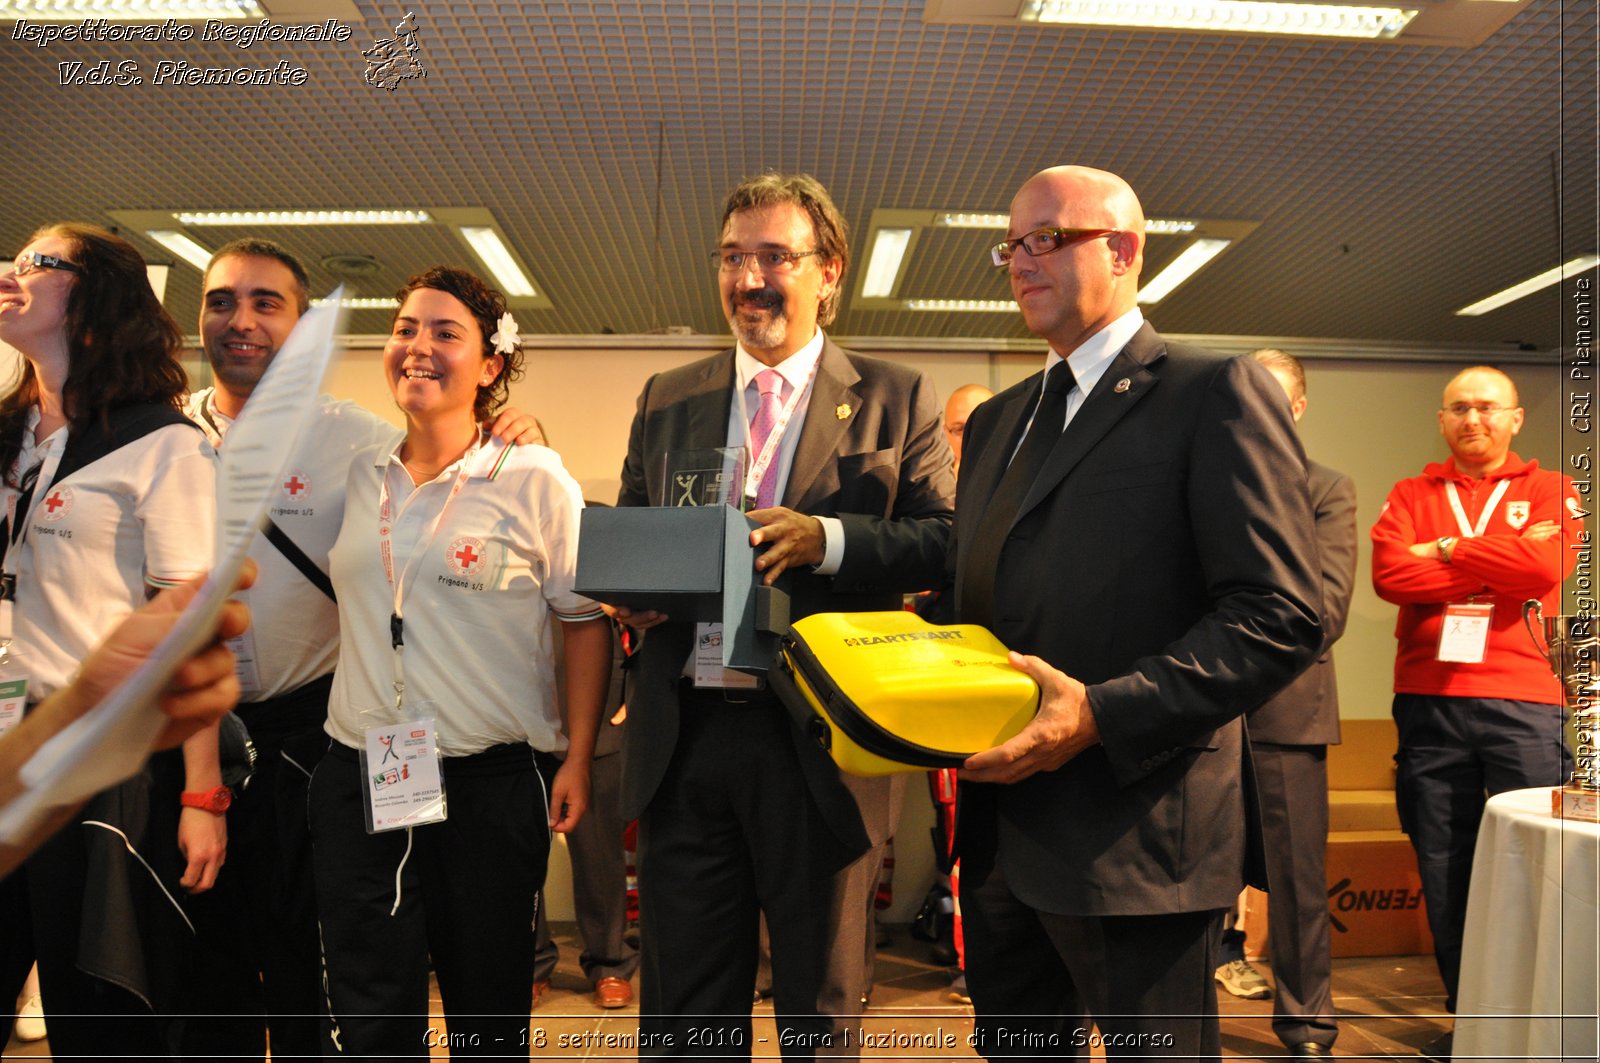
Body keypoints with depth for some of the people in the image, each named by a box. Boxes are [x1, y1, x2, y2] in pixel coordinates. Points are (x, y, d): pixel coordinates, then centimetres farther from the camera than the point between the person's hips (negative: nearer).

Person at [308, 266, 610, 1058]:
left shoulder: (533, 479, -6)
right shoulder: (358, 474, 7)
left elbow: (586, 620, -4)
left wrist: (577, 760, -8)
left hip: (490, 782, -3)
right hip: (358, 778, 4)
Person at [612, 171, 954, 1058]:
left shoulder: (896, 399, 2)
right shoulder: (666, 400, 12)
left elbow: (946, 543, -6)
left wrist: (826, 538, -21)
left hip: (824, 742, -3)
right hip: (682, 736, 3)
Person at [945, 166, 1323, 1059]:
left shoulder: (1218, 393, -7)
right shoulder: (996, 421, 17)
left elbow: (1282, 616, -15)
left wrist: (1101, 715, -23)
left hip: (1135, 834, -7)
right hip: (1001, 832, 7)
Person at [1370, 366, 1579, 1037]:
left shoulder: (1549, 491, 10)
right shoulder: (1412, 495, 12)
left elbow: (1549, 566, -11)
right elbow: (1389, 575, -6)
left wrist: (1447, 550, -3)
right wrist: (1502, 564, -7)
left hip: (1525, 703, -1)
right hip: (1428, 699, 2)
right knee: (1443, 865, 7)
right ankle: (1465, 1009, 21)